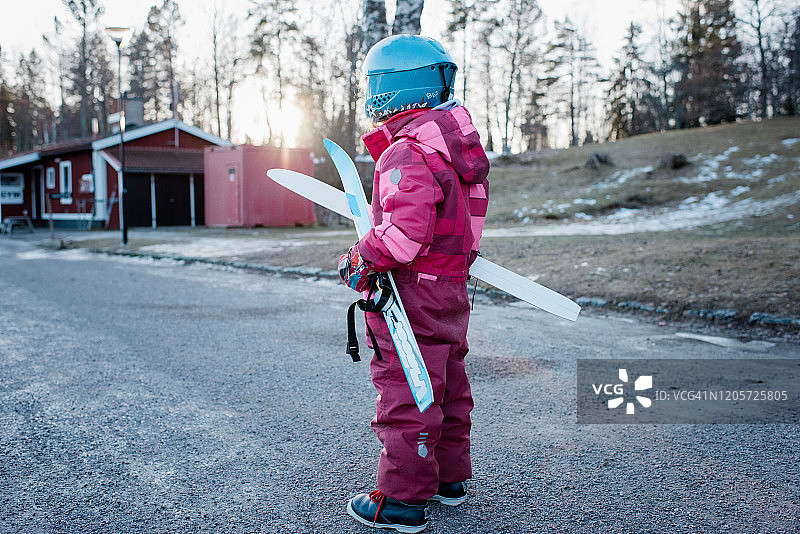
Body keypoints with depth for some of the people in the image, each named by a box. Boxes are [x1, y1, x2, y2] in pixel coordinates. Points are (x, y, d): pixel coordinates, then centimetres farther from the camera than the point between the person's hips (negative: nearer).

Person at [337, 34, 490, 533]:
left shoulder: (408, 150, -20)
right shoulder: (457, 135, 11)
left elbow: (405, 230, -30)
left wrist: (361, 259, -15)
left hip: (413, 290, -10)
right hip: (452, 285, 10)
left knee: (405, 393, 1)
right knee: (447, 384, 19)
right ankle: (450, 477, 35)